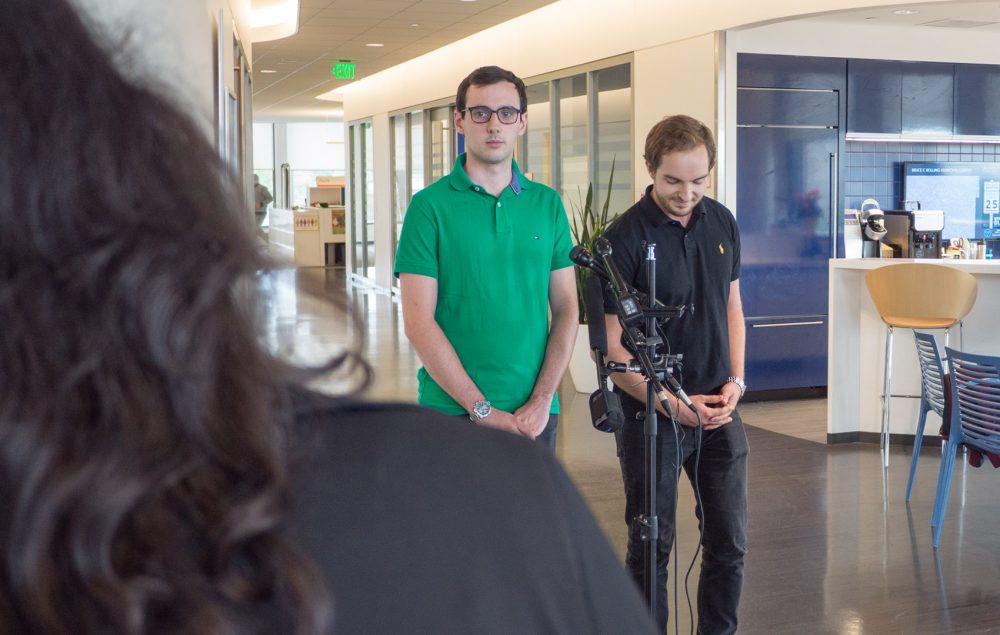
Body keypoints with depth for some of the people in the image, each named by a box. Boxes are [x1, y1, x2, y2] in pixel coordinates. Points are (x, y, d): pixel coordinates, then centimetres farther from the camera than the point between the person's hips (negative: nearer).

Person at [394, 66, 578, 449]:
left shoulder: (548, 204, 6)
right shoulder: (430, 206, -4)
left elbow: (566, 309, 5)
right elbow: (419, 323, -10)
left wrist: (541, 399, -7)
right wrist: (483, 410, -13)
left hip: (533, 415, 3)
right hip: (452, 411, -3)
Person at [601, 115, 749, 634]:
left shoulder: (721, 223, 4)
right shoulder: (625, 237, -14)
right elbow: (610, 347, -14)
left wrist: (734, 382, 1)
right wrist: (671, 404, -18)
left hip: (719, 410, 5)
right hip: (651, 414, -5)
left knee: (730, 543, 11)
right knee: (652, 546, 5)